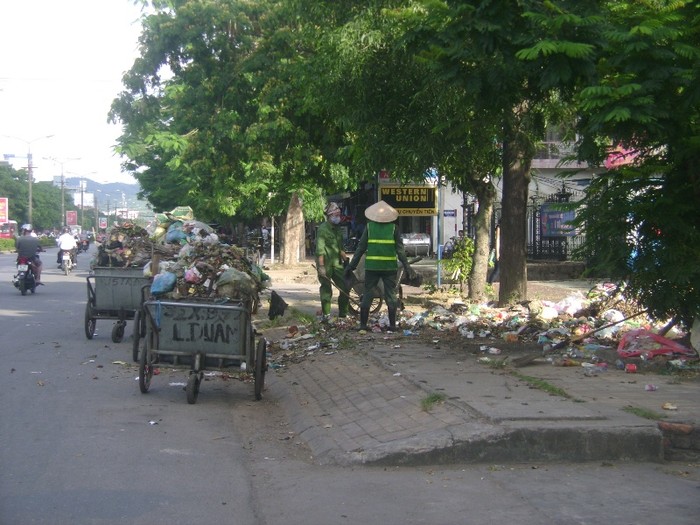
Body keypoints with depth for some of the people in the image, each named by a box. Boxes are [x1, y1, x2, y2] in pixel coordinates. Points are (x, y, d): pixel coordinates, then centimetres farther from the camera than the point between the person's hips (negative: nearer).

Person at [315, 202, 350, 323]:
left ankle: (343, 313, 13)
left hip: (337, 264, 7)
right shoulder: (323, 228, -9)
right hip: (326, 264, -7)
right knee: (326, 290, -2)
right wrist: (321, 266, -22)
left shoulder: (337, 229, 16)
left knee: (345, 288, 2)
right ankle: (325, 315, 7)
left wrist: (345, 259, 18)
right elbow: (320, 249, -16)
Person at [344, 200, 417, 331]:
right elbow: (400, 249, 0)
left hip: (372, 266, 0)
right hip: (390, 267, 0)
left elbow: (361, 248, 2)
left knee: (367, 294, 6)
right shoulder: (393, 228, 2)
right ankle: (392, 324, 9)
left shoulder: (369, 227, 3)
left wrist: (352, 265, 7)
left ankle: (363, 324, 5)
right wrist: (407, 267, 3)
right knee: (391, 295, 8)